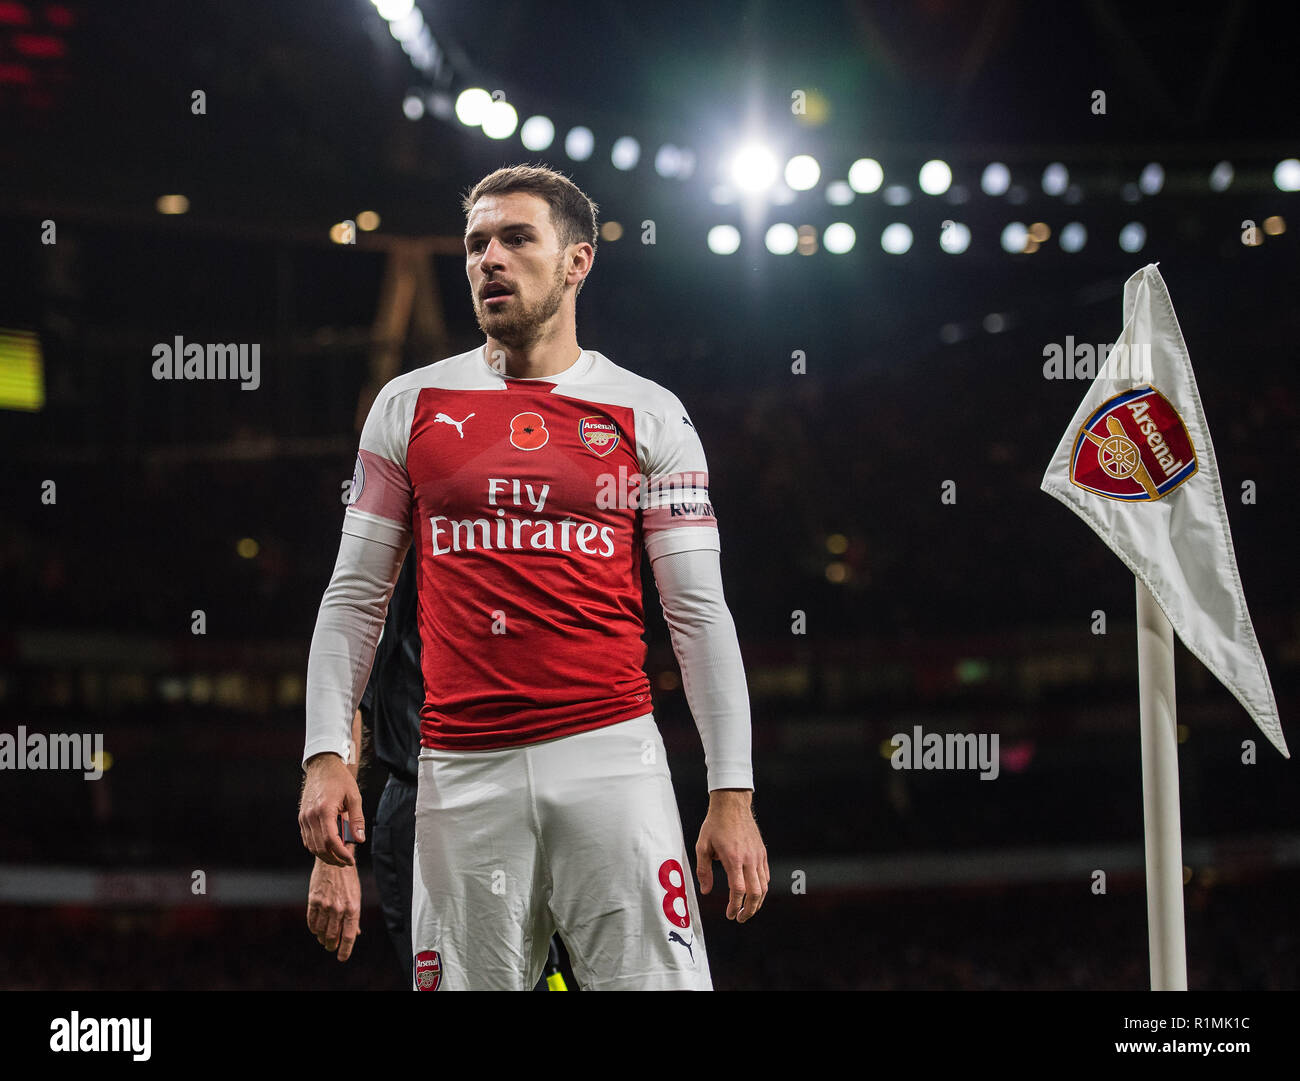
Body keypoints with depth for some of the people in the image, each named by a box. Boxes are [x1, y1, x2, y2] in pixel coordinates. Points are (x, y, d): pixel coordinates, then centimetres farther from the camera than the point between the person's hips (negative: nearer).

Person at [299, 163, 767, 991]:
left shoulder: (648, 417, 7)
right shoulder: (410, 408, 11)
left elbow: (700, 613, 4)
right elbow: (355, 596, 12)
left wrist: (733, 794, -3)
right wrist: (327, 754, 0)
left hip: (611, 756, -1)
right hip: (462, 766, 1)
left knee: (656, 979, -9)